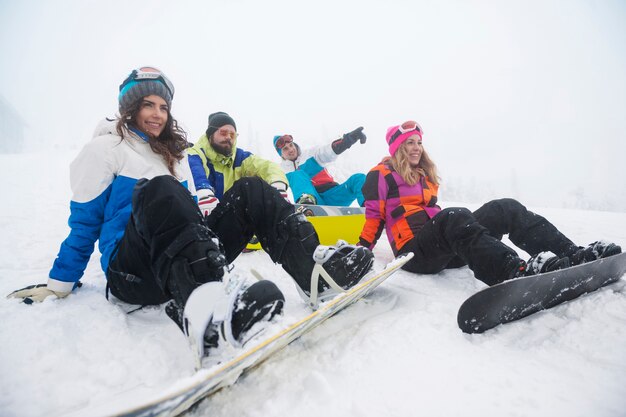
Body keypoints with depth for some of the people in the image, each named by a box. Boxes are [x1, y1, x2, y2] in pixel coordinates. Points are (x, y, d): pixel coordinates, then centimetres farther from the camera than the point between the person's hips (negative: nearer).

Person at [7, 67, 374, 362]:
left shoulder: (176, 154, 21)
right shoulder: (106, 148, 5)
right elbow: (84, 222, 4)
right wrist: (60, 284, 5)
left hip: (183, 263, 5)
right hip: (130, 269, -5)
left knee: (251, 192, -11)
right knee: (159, 192, -36)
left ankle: (315, 264, -32)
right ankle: (204, 309, -61)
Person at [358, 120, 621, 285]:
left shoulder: (424, 174, 25)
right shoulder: (381, 175, 4)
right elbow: (374, 217, 0)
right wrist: (363, 250, -8)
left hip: (447, 249, 8)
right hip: (414, 250, -7)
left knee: (506, 208, -8)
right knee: (455, 216, -39)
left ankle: (574, 255, -23)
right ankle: (515, 272, -63)